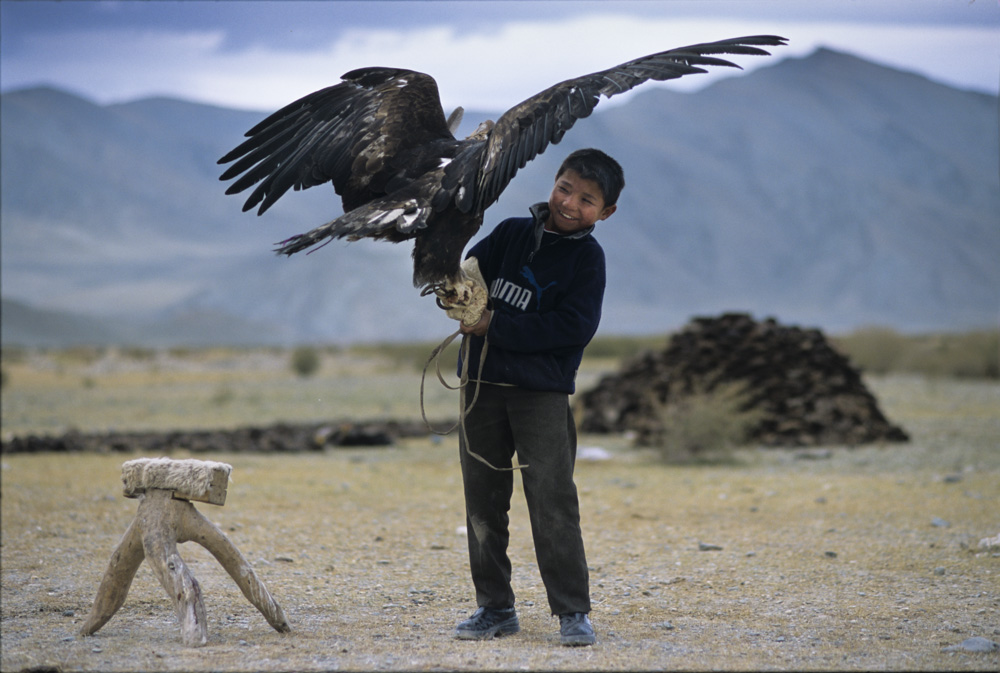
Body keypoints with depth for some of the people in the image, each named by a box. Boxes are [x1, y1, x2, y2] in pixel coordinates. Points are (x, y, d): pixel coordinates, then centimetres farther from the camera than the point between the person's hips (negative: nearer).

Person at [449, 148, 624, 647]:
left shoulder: (587, 257, -5)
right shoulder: (511, 233, 8)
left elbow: (574, 327, -15)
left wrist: (496, 326, -15)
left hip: (543, 391, -4)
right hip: (483, 383, 5)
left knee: (552, 500, -9)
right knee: (483, 498, 8)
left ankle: (572, 611, -3)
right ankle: (494, 607, 17)